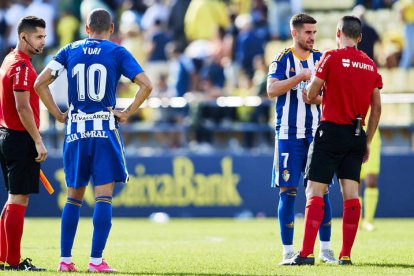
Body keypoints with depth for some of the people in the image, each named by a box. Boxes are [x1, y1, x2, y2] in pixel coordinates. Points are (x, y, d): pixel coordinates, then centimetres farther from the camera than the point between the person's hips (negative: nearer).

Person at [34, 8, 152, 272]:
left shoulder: (70, 51, 7)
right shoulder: (117, 53, -1)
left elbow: (40, 83, 2)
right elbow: (146, 85, -12)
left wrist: (58, 114, 6)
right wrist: (127, 113, -4)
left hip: (75, 131, 3)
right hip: (105, 130, -3)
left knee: (74, 197, 12)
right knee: (104, 197, -2)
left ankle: (65, 259, 9)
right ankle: (96, 260, -8)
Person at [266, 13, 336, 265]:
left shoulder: (321, 60, 8)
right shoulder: (283, 60, -1)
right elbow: (272, 90, -16)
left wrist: (317, 98, -11)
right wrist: (300, 77, -23)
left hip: (316, 134, 3)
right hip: (289, 135, -3)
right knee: (288, 192, -2)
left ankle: (326, 248, 7)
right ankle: (288, 251, 2)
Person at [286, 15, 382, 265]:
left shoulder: (331, 58, -7)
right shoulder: (371, 65, 9)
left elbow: (311, 94, -4)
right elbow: (377, 109, 10)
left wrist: (312, 94, 20)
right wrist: (367, 142, 18)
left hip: (332, 131, -5)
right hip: (357, 136, 5)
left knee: (315, 192, -6)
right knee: (351, 194, 5)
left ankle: (307, 253, -14)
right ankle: (346, 255, 4)